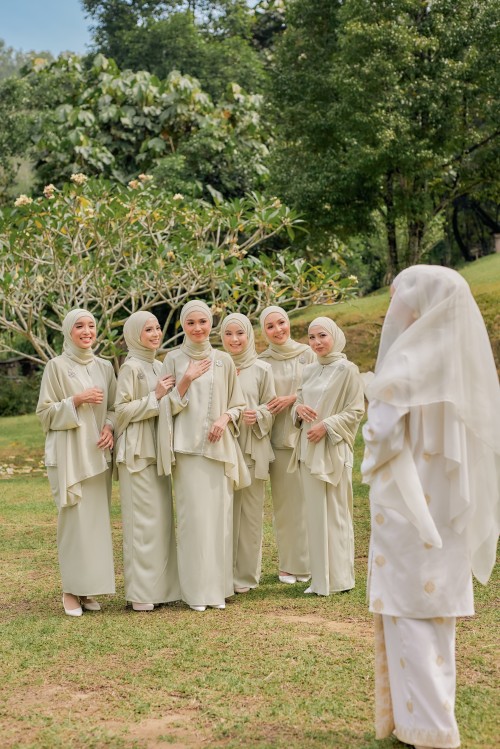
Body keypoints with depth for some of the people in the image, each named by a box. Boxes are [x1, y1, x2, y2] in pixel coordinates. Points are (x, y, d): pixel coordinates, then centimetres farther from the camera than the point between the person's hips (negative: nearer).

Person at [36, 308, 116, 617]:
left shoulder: (105, 367, 11)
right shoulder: (57, 366, -1)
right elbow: (45, 412, -3)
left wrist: (109, 427, -3)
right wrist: (76, 400, -14)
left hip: (98, 453, 4)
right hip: (69, 454, -4)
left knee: (97, 519, 3)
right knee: (75, 519, -7)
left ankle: (90, 587, 12)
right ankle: (72, 589, 2)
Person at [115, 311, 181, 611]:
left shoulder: (159, 367, 15)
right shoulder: (131, 367, -8)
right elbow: (122, 409, -13)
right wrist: (155, 397, -15)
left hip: (158, 449, 8)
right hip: (138, 451, -8)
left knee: (162, 517, 9)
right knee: (143, 519, -6)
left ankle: (161, 585, 17)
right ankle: (141, 592, 0)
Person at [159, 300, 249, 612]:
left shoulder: (224, 360, 9)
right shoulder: (174, 359, 3)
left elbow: (238, 403, 14)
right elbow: (168, 407, 1)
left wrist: (225, 417, -6)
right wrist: (186, 381, -13)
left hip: (219, 447, 2)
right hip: (188, 446, -2)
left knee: (220, 514, 1)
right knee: (194, 516, -6)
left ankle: (218, 586, 12)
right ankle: (196, 589, 3)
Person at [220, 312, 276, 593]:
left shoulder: (262, 369, 5)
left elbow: (270, 409, 7)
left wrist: (257, 415, -13)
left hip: (252, 449, -1)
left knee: (250, 513, 2)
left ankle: (246, 575, 11)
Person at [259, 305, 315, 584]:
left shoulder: (307, 354, 2)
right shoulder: (262, 362, 4)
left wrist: (293, 398, -11)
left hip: (306, 435, 0)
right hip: (279, 438, 1)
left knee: (307, 499, 1)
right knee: (284, 501, 4)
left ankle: (308, 562, 13)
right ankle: (288, 564, 13)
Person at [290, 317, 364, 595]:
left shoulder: (347, 370, -6)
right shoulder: (309, 371, 13)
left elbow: (356, 411, -9)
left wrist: (326, 425, -17)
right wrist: (298, 408, -4)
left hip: (333, 449, -6)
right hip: (308, 448, 7)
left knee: (334, 513, -3)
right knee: (315, 513, 9)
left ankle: (339, 579, 6)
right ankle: (320, 577, 16)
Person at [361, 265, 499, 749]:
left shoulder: (409, 360, -16)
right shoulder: (459, 358, 7)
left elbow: (382, 434, -19)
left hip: (409, 503, -8)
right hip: (446, 502, 8)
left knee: (409, 613, 1)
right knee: (432, 608, 14)